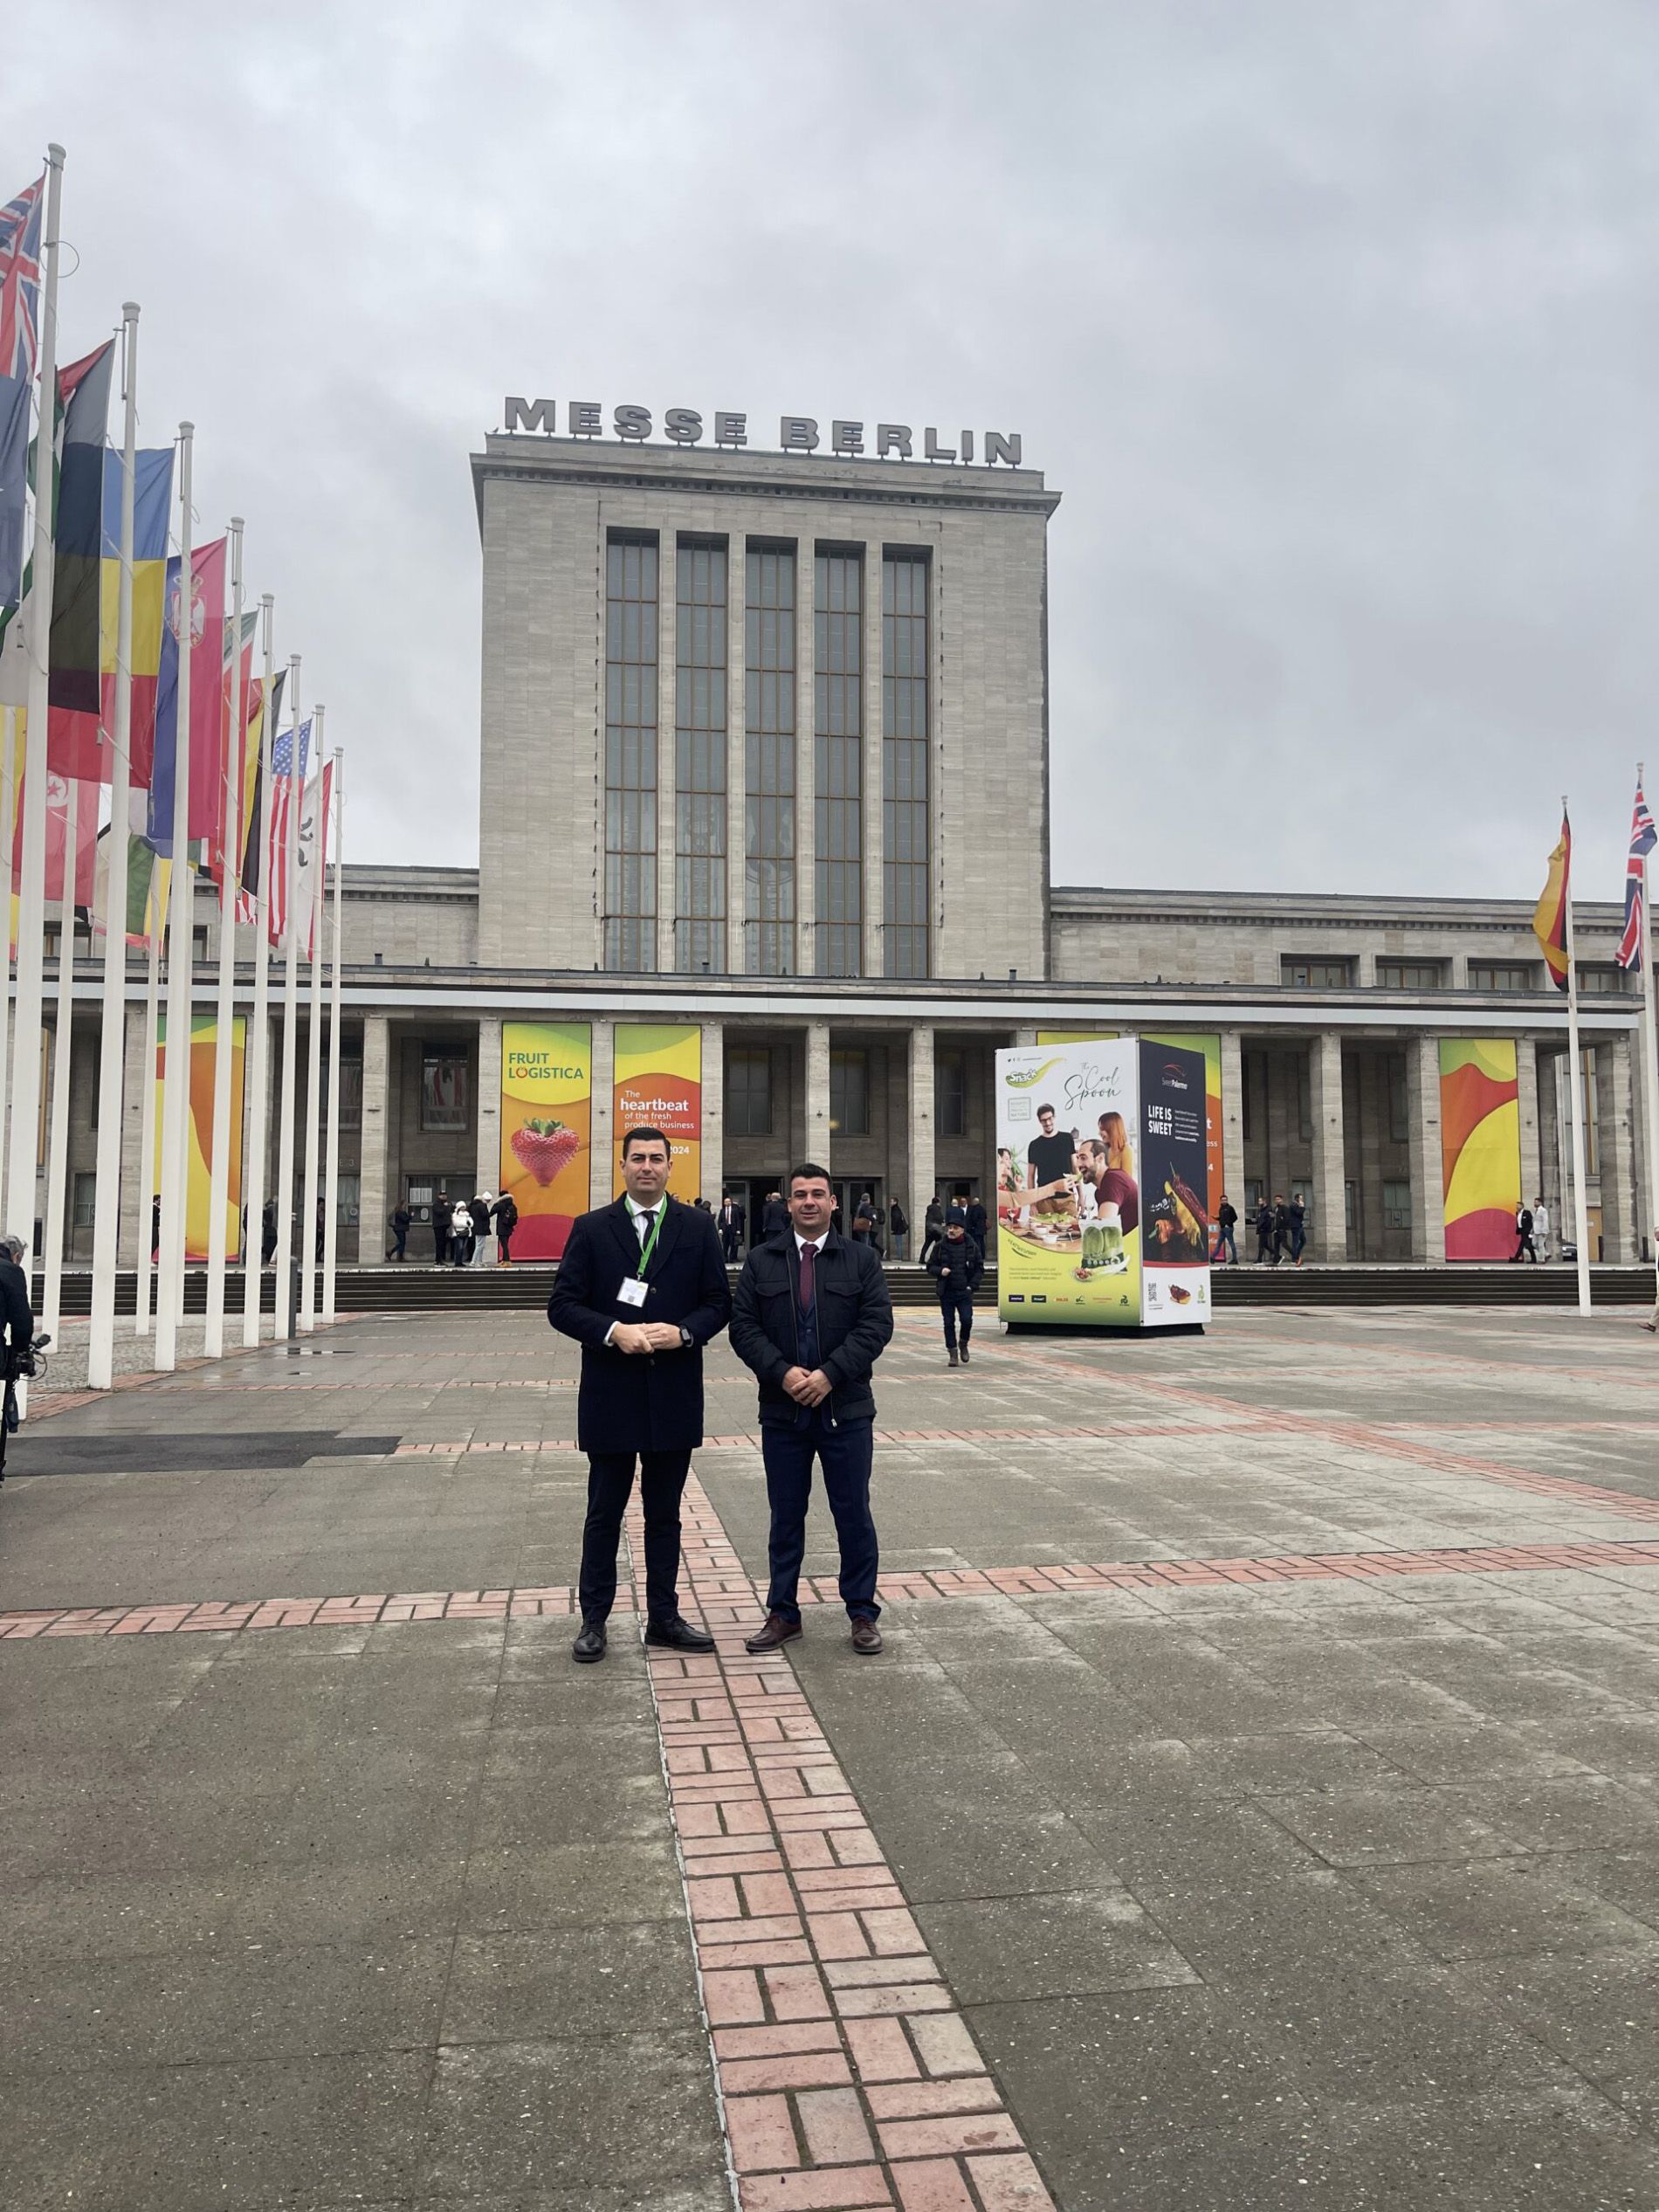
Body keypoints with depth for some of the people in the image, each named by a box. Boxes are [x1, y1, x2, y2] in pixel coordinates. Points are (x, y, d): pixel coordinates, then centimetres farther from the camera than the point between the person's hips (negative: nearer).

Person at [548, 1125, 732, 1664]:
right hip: (610, 1395, -1)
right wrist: (613, 1331, -19)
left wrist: (683, 1332, -15)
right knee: (604, 1514, 8)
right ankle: (594, 1621, 19)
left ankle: (664, 1618, 23)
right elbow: (563, 1305, -4)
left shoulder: (698, 1227, 3)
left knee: (664, 1514, 13)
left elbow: (719, 1302, 3)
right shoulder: (591, 1229, -1)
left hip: (674, 1396, 1)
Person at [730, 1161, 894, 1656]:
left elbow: (876, 1325, -6)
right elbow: (744, 1327, -1)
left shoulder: (861, 1260, 2)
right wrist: (784, 1373, -15)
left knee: (854, 1514, 6)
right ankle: (783, 1613, 21)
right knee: (786, 1517, 10)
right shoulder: (761, 1261, 5)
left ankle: (862, 1614, 18)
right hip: (782, 1411, 1)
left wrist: (829, 1374, -16)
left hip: (846, 1411, -1)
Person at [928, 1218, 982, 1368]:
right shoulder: (940, 1246, 3)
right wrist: (940, 1271, -13)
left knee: (966, 1320, -10)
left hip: (965, 1292, -1)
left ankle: (964, 1344, 18)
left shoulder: (971, 1247, 3)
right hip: (946, 1292, 1)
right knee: (949, 1323, 2)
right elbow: (930, 1266, 8)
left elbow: (979, 1268, 8)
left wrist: (972, 1285, -2)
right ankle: (952, 1353, 10)